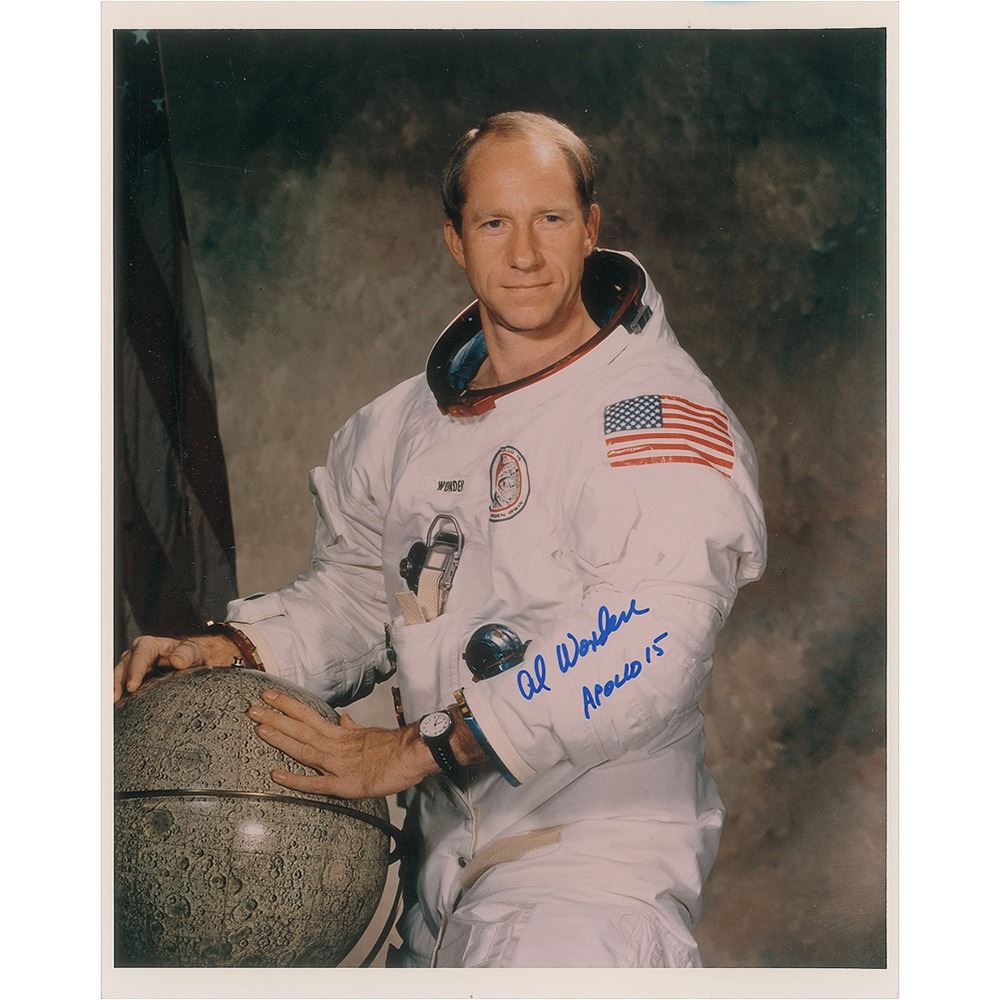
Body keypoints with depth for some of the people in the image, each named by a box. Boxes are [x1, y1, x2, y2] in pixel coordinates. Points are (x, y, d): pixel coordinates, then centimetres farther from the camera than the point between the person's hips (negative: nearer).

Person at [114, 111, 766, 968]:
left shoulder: (659, 411, -9)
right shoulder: (409, 424, 13)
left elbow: (644, 641, -21)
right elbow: (356, 589, 16)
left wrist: (422, 748, -22)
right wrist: (236, 648, -5)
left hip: (597, 843, -6)